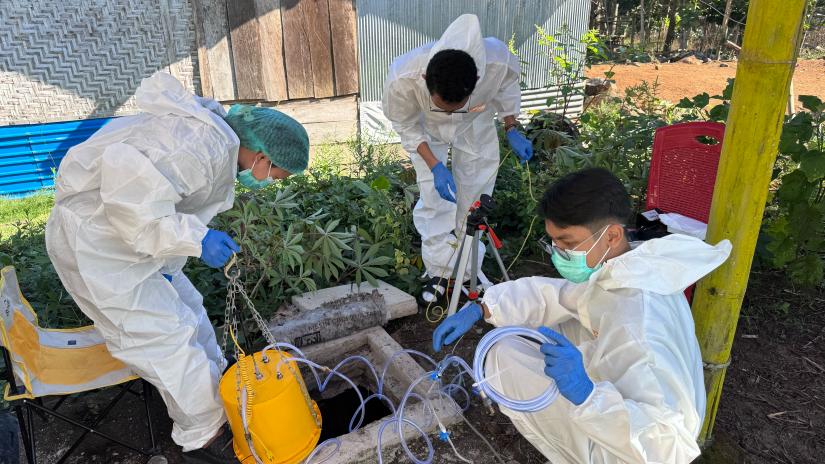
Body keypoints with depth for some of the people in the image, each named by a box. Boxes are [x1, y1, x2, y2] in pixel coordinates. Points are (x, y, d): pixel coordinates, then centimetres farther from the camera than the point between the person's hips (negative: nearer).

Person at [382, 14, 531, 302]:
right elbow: (404, 124, -20)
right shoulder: (402, 78, -42)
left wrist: (511, 130, -12)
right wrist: (435, 166, -28)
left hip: (476, 127, 1)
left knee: (475, 198, 5)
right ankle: (439, 271, 13)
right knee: (434, 198, -6)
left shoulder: (499, 61, -40)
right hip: (425, 129, -1)